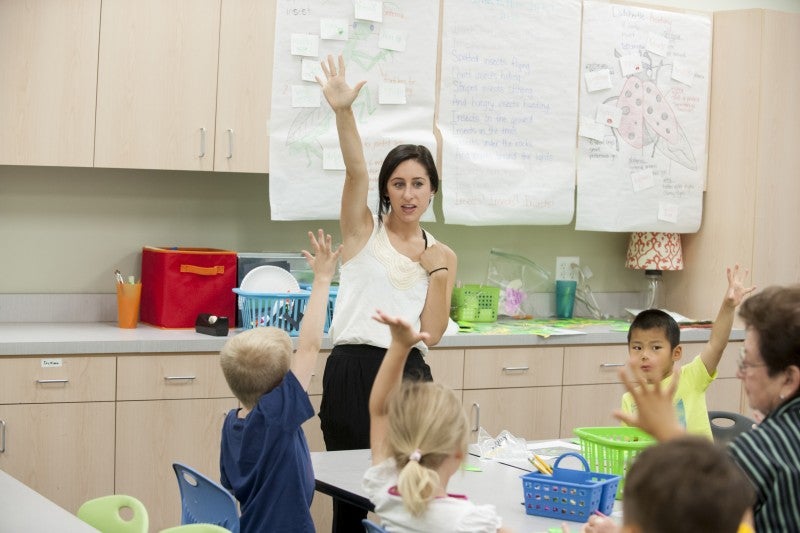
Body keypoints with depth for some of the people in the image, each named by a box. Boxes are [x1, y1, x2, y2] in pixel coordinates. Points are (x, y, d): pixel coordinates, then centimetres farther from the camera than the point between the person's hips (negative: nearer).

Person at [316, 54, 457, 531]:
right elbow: (356, 172, -17)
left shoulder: (442, 254, 10)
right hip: (353, 371, -3)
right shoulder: (364, 231, 3)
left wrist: (438, 273, -8)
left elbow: (432, 333, 1)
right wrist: (344, 112, -32)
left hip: (409, 375, 3)